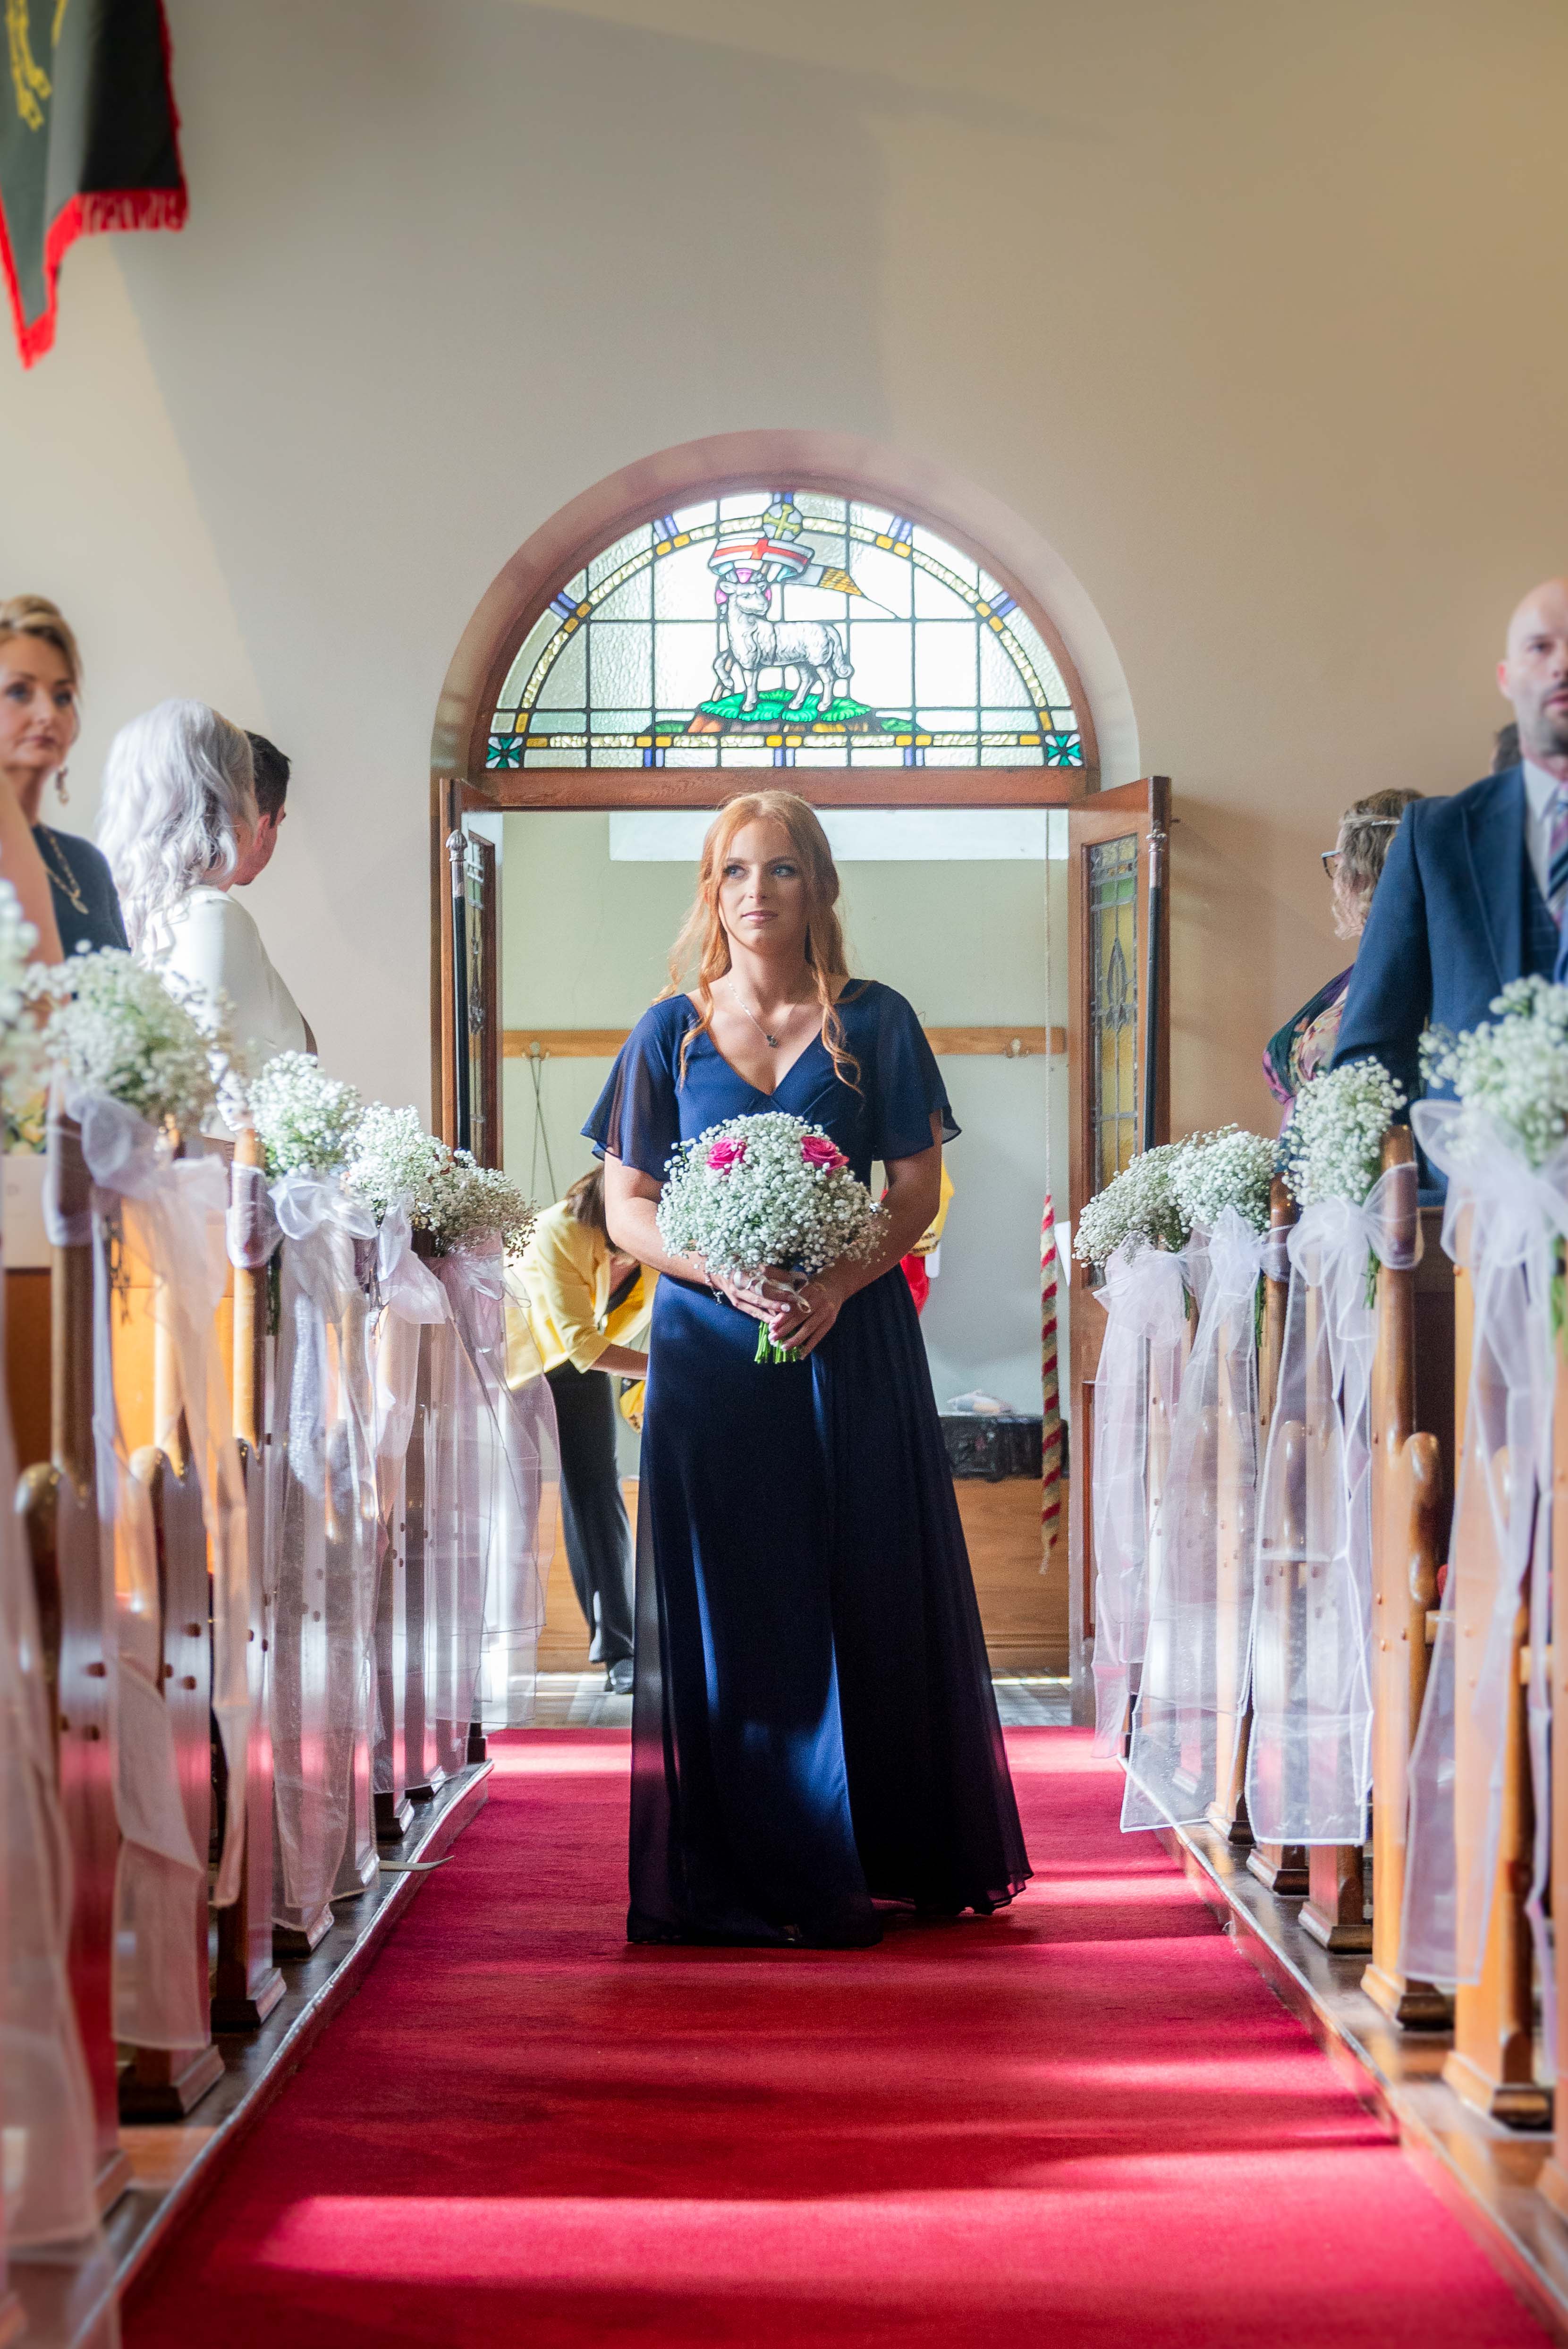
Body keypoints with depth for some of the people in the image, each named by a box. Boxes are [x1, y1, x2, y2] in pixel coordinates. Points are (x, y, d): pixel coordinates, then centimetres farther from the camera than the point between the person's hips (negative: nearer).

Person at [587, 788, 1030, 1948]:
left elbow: (920, 1190, 1)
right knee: (727, 1604, -1)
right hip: (710, 1350, 1)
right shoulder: (670, 1034, 9)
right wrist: (727, 1272, -12)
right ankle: (747, 1876, 5)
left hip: (854, 1345, 0)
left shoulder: (875, 1024, 6)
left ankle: (881, 1859, 9)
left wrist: (837, 1284, -15)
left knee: (867, 1596, 0)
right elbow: (626, 1208, 6)